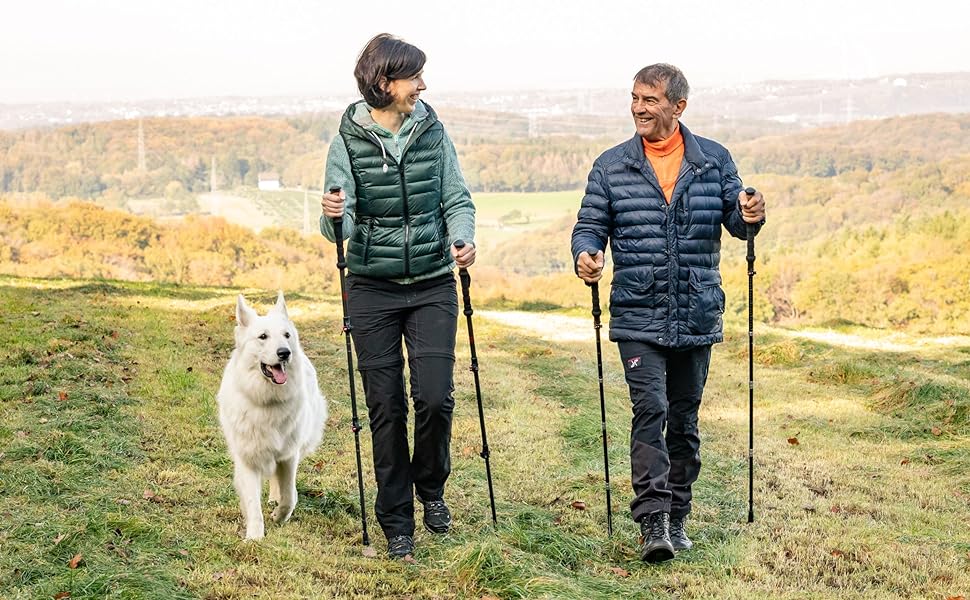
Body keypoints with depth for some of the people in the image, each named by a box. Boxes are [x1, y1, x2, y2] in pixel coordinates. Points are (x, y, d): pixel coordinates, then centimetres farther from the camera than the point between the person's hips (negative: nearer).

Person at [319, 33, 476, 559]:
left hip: (433, 285, 1)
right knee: (386, 407, 3)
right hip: (373, 288, -1)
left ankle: (431, 487, 20)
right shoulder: (347, 144, -4)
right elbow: (341, 225, -8)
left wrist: (463, 238, -16)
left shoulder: (433, 133, 1)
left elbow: (457, 199, 4)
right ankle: (396, 521, 16)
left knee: (435, 397, -9)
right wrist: (334, 216, -31)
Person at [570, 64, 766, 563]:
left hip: (697, 317, 2)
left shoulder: (714, 160, 5)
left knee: (684, 419, 11)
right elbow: (590, 225, 4)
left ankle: (676, 518, 23)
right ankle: (652, 523, -13)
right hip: (639, 318, -2)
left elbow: (735, 219, 8)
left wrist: (749, 217, -16)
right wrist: (586, 255, -18)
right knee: (650, 410, -15)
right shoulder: (612, 166, 3)